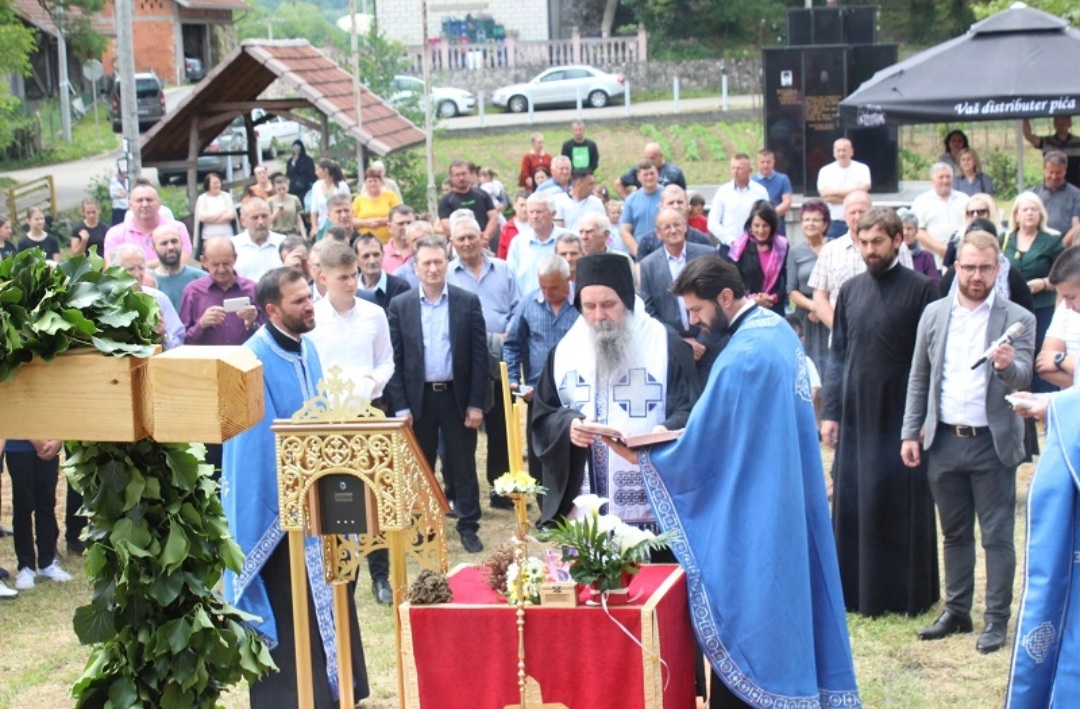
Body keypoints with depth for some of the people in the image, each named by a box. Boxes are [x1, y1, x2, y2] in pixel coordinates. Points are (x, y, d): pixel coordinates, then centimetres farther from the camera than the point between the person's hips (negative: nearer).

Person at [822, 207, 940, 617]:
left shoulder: (920, 289, -5)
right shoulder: (850, 291, 9)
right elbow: (838, 354, 12)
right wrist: (829, 411, 6)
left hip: (902, 418, -4)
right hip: (856, 417, 4)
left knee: (904, 507, 2)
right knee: (852, 503, 6)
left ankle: (907, 593, 12)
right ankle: (858, 592, 16)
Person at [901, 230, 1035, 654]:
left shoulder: (1017, 320, -4)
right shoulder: (934, 314, 5)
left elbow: (1023, 377, -15)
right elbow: (918, 378, 10)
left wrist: (1008, 365, -38)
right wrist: (910, 433, 6)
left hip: (992, 444, -3)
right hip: (944, 441, 4)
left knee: (997, 536, 1)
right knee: (954, 534, 14)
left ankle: (997, 620, 9)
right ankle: (956, 612, 25)